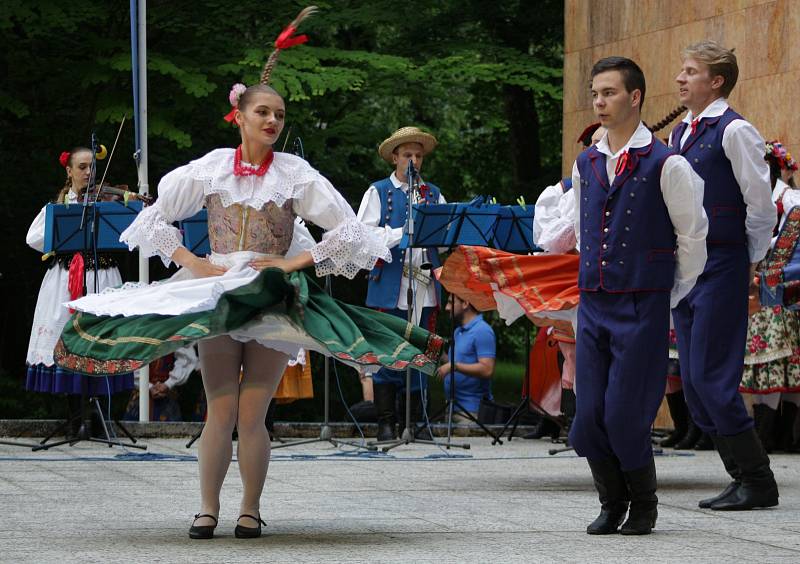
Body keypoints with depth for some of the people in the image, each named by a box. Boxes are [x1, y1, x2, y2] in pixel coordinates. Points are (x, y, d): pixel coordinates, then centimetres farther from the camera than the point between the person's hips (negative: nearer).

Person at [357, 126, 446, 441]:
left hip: (425, 287, 4)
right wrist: (402, 232, -14)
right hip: (390, 287, -3)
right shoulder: (378, 192, 6)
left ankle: (413, 423, 9)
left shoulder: (433, 195, 17)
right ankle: (386, 423, 0)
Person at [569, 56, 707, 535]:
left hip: (642, 310, -5)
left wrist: (670, 297, 7)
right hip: (593, 306, 5)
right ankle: (612, 503, 21)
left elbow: (693, 236, 0)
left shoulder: (666, 165, -6)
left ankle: (644, 505, 14)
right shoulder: (586, 165, 11)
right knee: (589, 415, 1)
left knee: (626, 416, -8)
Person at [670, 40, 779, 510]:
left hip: (722, 266, -9)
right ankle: (744, 478, 14)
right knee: (695, 383, 8)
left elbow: (761, 206, -10)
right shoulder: (680, 133, 16)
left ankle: (758, 482, -1)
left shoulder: (734, 131, -9)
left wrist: (750, 264, -3)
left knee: (711, 377, -11)